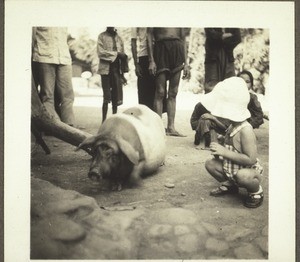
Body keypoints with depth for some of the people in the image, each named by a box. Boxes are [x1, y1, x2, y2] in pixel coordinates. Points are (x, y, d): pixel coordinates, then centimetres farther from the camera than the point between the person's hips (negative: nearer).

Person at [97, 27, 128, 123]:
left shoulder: (119, 38, 14)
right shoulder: (102, 36, 2)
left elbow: (123, 57, 15)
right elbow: (100, 52, -10)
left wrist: (122, 74, 11)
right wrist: (116, 54, -12)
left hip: (117, 69, 4)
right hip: (106, 69, -4)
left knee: (116, 97, 3)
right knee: (106, 97, -6)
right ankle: (104, 121, -1)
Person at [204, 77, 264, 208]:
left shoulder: (246, 130, -28)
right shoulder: (232, 126, 1)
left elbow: (251, 159, -34)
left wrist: (224, 152, -31)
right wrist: (218, 150, -7)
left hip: (251, 171, -9)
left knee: (242, 175, -40)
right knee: (210, 164, 0)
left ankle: (256, 191, -5)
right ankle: (229, 184, 21)